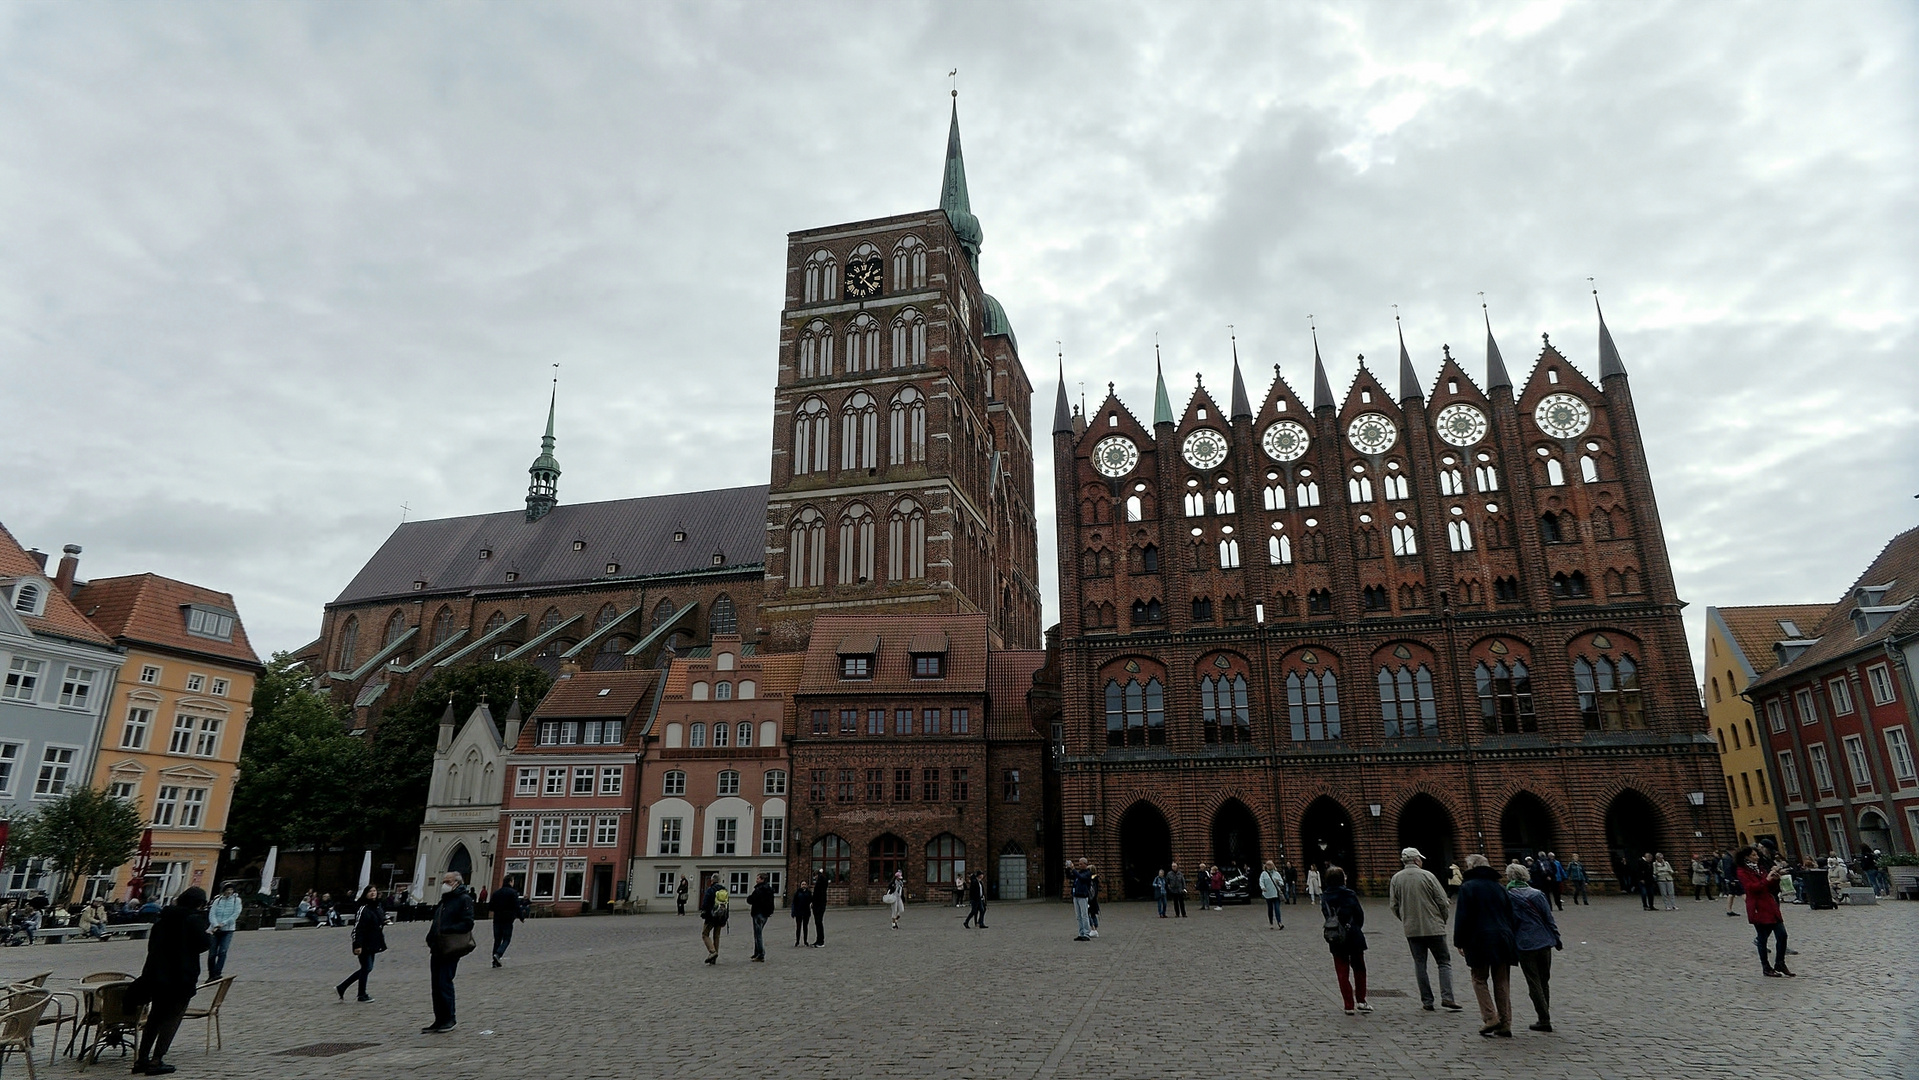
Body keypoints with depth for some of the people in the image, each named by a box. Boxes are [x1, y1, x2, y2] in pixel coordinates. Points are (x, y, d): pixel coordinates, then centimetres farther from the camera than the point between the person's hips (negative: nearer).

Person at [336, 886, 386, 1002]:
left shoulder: (379, 908, 10)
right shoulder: (364, 909, -16)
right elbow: (357, 928, -20)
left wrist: (381, 943, 19)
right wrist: (357, 945, -24)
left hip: (373, 944, 9)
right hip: (364, 945, -9)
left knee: (367, 968, 14)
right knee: (366, 968, 0)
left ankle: (341, 988, 24)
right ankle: (362, 995, 16)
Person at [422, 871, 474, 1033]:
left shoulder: (464, 899, -6)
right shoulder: (444, 901, 21)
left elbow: (467, 923, -14)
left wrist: (446, 930, -21)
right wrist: (431, 938, 5)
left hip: (451, 949, -8)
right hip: (437, 949, 8)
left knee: (444, 983, -9)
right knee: (436, 985, 9)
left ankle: (450, 1018, 2)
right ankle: (440, 1020, 17)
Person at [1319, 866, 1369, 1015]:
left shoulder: (1325, 899, 0)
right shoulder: (1349, 895, -10)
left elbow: (1326, 916, 2)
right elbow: (1360, 915, -4)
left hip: (1336, 941, 2)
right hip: (1354, 938, -2)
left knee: (1342, 972, 8)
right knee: (1359, 969, 15)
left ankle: (1349, 1005, 7)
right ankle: (1360, 1001, 16)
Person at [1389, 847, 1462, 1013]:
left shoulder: (1396, 879, 2)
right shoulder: (1427, 876, -8)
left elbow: (1395, 907, 5)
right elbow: (1443, 902, -6)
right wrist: (1443, 920, 11)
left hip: (1411, 929, 3)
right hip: (1434, 927, -3)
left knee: (1419, 964, 9)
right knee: (1444, 961, 7)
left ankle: (1426, 1001, 9)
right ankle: (1447, 997, -4)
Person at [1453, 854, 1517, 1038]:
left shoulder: (1467, 887, -5)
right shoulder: (1498, 887, 12)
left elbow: (1462, 917, -9)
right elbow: (1510, 914, 15)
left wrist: (1459, 942, -3)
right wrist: (1508, 936, 21)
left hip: (1479, 941, -5)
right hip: (1503, 939, 5)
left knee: (1480, 979, 6)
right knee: (1502, 982, 9)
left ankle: (1490, 1018, -6)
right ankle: (1505, 1025, 9)